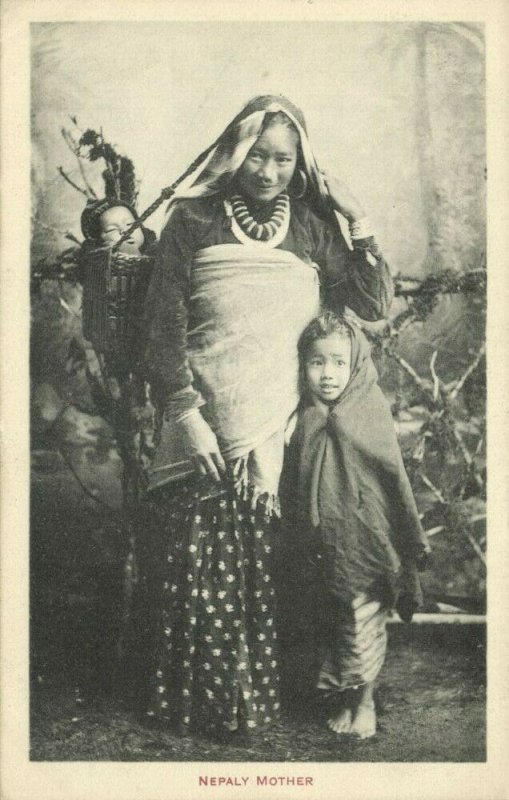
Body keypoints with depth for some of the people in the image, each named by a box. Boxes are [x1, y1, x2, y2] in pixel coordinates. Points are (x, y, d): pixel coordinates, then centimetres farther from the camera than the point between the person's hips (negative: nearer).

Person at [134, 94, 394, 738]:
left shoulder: (312, 224, 10)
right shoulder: (192, 220, 2)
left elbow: (373, 306, 9)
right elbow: (164, 325, -2)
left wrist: (359, 224, 0)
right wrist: (186, 418, -9)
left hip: (286, 427, 2)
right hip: (213, 433, -2)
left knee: (272, 555, -1)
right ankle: (212, 696, 11)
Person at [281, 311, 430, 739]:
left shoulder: (371, 411, -12)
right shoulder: (303, 418, -2)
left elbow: (395, 476, -7)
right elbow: (292, 485, 7)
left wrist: (413, 540, -4)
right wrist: (300, 550, 10)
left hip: (365, 539, -3)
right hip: (321, 543, 4)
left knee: (364, 623, 7)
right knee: (330, 623, 15)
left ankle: (365, 699, 28)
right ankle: (343, 698, 33)